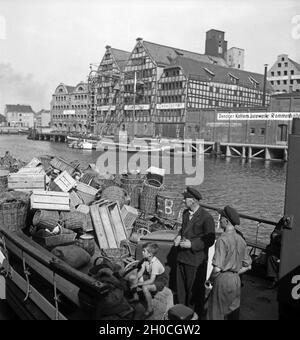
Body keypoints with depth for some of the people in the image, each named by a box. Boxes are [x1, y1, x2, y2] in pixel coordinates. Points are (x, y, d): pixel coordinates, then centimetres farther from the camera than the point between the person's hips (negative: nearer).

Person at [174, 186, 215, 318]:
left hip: (196, 260, -7)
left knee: (195, 290, 9)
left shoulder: (206, 217, -17)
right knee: (181, 287, 19)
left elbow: (209, 241, -14)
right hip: (182, 257, 7)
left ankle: (195, 315, 29)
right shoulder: (185, 213, 6)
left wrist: (191, 244, -21)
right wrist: (179, 236, 0)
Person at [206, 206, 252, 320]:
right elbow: (247, 266, 12)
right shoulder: (240, 239, 5)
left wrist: (210, 279, -5)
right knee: (233, 311, 18)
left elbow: (217, 268, -21)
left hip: (223, 280, -7)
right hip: (236, 280, 7)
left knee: (217, 314, 6)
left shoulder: (223, 240, -17)